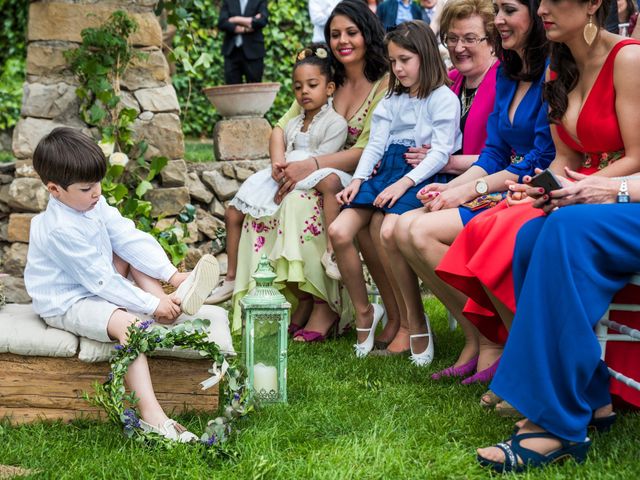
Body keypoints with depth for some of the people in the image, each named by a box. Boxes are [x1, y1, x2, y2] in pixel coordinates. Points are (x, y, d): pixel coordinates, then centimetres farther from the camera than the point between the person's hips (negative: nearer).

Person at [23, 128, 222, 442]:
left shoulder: (95, 205, -2)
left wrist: (171, 274, -12)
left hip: (95, 286, 10)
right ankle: (152, 417, -38)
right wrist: (151, 306, -24)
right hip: (65, 305, -10)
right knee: (128, 324, -31)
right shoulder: (60, 230, -29)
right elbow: (100, 280, -27)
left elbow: (130, 239, -2)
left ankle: (174, 298, -13)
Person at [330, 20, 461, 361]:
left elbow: (441, 153, -8)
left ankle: (416, 323, -21)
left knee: (389, 233, -34)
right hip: (387, 170, 7)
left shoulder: (443, 98, 1)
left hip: (423, 176, -7)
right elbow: (376, 144, 14)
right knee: (339, 231, -15)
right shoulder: (392, 101, 22)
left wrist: (403, 183, -19)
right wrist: (358, 179, -4)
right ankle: (364, 313, 0)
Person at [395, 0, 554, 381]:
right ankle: (474, 340, -3)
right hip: (502, 192, 9)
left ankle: (491, 343, -9)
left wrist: (470, 190, -13)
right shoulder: (506, 75, 15)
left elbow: (544, 160, -17)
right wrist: (449, 188, -2)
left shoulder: (550, 73, -13)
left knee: (425, 232, -22)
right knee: (405, 228, -7)